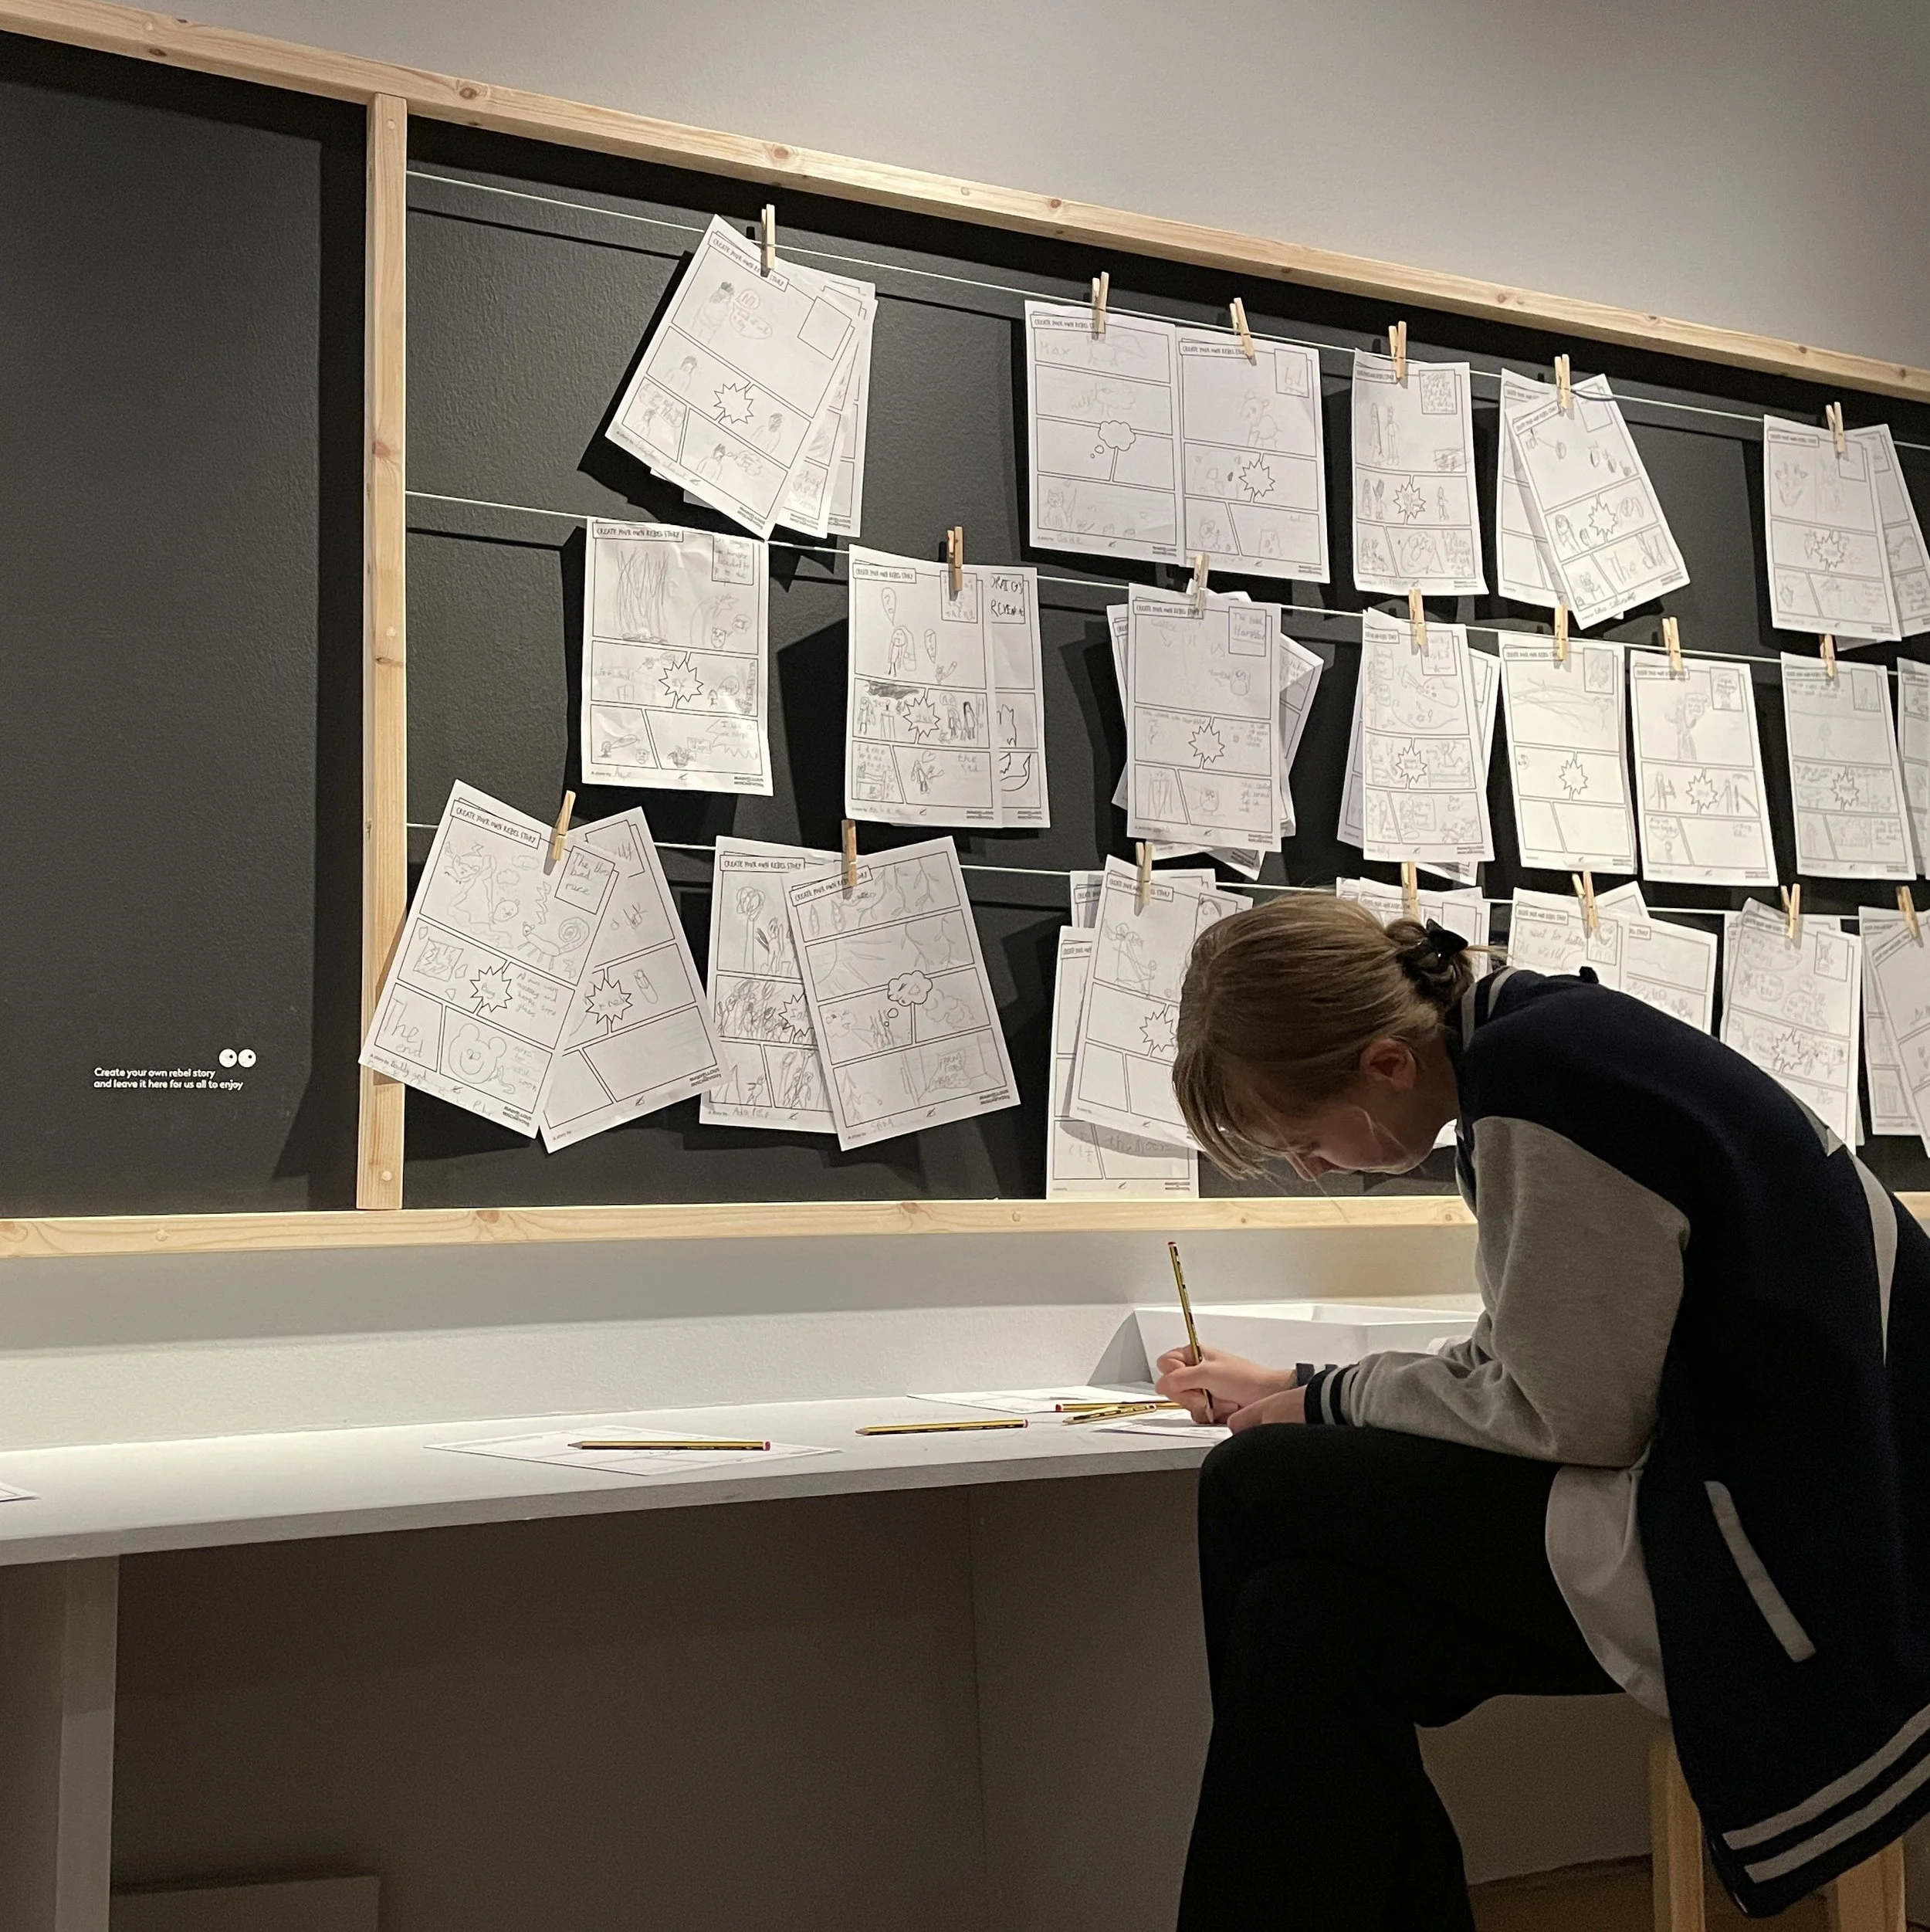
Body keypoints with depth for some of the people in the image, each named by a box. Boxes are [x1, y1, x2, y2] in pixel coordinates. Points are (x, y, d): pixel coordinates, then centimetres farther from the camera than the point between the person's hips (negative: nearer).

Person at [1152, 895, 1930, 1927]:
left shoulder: (1536, 1084, -21)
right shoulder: (1545, 1040, 8)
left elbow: (1573, 1416, -16)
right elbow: (1518, 1369, 17)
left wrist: (1331, 1402, -2)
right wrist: (1300, 1390, 20)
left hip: (1778, 1547, -9)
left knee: (1257, 1493, -9)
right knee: (1306, 1624, -5)